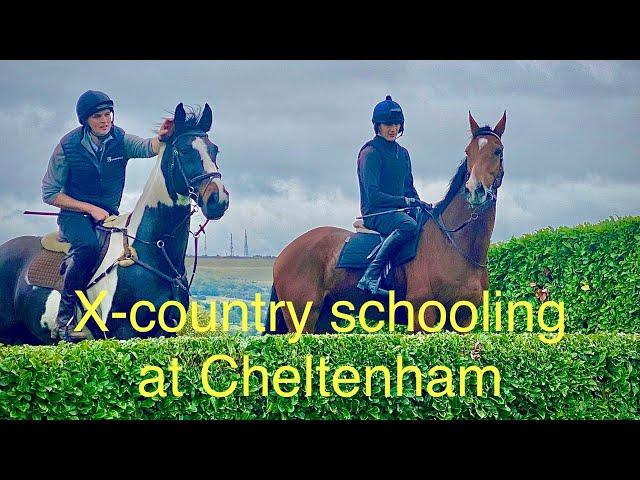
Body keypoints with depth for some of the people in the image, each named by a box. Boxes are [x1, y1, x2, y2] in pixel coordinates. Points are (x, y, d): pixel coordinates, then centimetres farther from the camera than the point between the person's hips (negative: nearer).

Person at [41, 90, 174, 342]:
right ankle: (64, 319, -27)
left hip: (109, 215, 4)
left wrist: (161, 137, -48)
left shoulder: (120, 140, -1)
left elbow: (148, 147, -23)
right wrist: (91, 209, -14)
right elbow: (50, 194, -5)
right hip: (74, 215, -4)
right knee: (88, 246, -35)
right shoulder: (67, 147, -8)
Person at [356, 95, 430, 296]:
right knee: (409, 226, -37)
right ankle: (370, 277, -41)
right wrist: (406, 201, -22)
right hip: (375, 213, -8)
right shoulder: (371, 152, -7)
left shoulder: (402, 153, 18)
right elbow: (373, 195, -16)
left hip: (399, 211, 8)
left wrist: (420, 204, 3)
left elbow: (409, 188, 24)